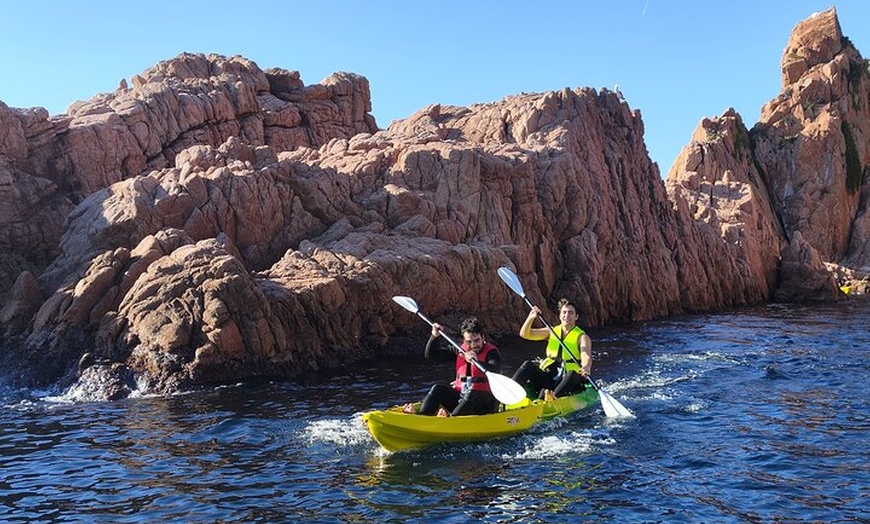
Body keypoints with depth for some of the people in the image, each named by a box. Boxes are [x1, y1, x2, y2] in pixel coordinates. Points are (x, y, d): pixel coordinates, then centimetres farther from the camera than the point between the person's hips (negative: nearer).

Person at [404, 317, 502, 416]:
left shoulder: (492, 352, -9)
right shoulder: (460, 351, 6)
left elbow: (495, 370, -32)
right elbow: (431, 355, 9)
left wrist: (477, 362, -49)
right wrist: (435, 337, -7)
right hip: (461, 396, 5)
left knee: (471, 395, -35)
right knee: (437, 389, -13)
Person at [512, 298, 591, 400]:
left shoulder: (582, 337, 1)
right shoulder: (552, 331, 13)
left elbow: (586, 356, -19)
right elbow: (524, 334, 8)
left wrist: (586, 368, -42)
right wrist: (531, 317, -11)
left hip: (571, 383, -4)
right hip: (548, 377, 4)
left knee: (572, 374, -36)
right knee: (528, 365, -17)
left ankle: (554, 397, -58)